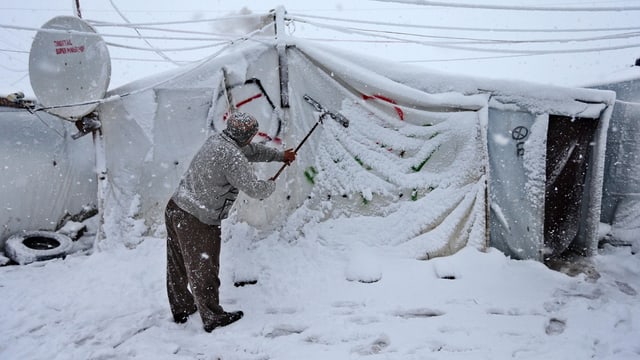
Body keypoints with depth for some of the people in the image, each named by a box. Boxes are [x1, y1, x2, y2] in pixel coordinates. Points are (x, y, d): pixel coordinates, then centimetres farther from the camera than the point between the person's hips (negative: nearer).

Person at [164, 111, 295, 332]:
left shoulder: (216, 140, 6)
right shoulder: (233, 158, -22)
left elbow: (251, 151, 19)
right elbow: (254, 190, -20)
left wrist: (280, 156, 27)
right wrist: (271, 185, 2)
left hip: (175, 208, 9)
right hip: (197, 222, -9)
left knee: (178, 266, 22)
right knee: (203, 271, 9)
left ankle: (181, 309, 44)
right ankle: (213, 318, 29)